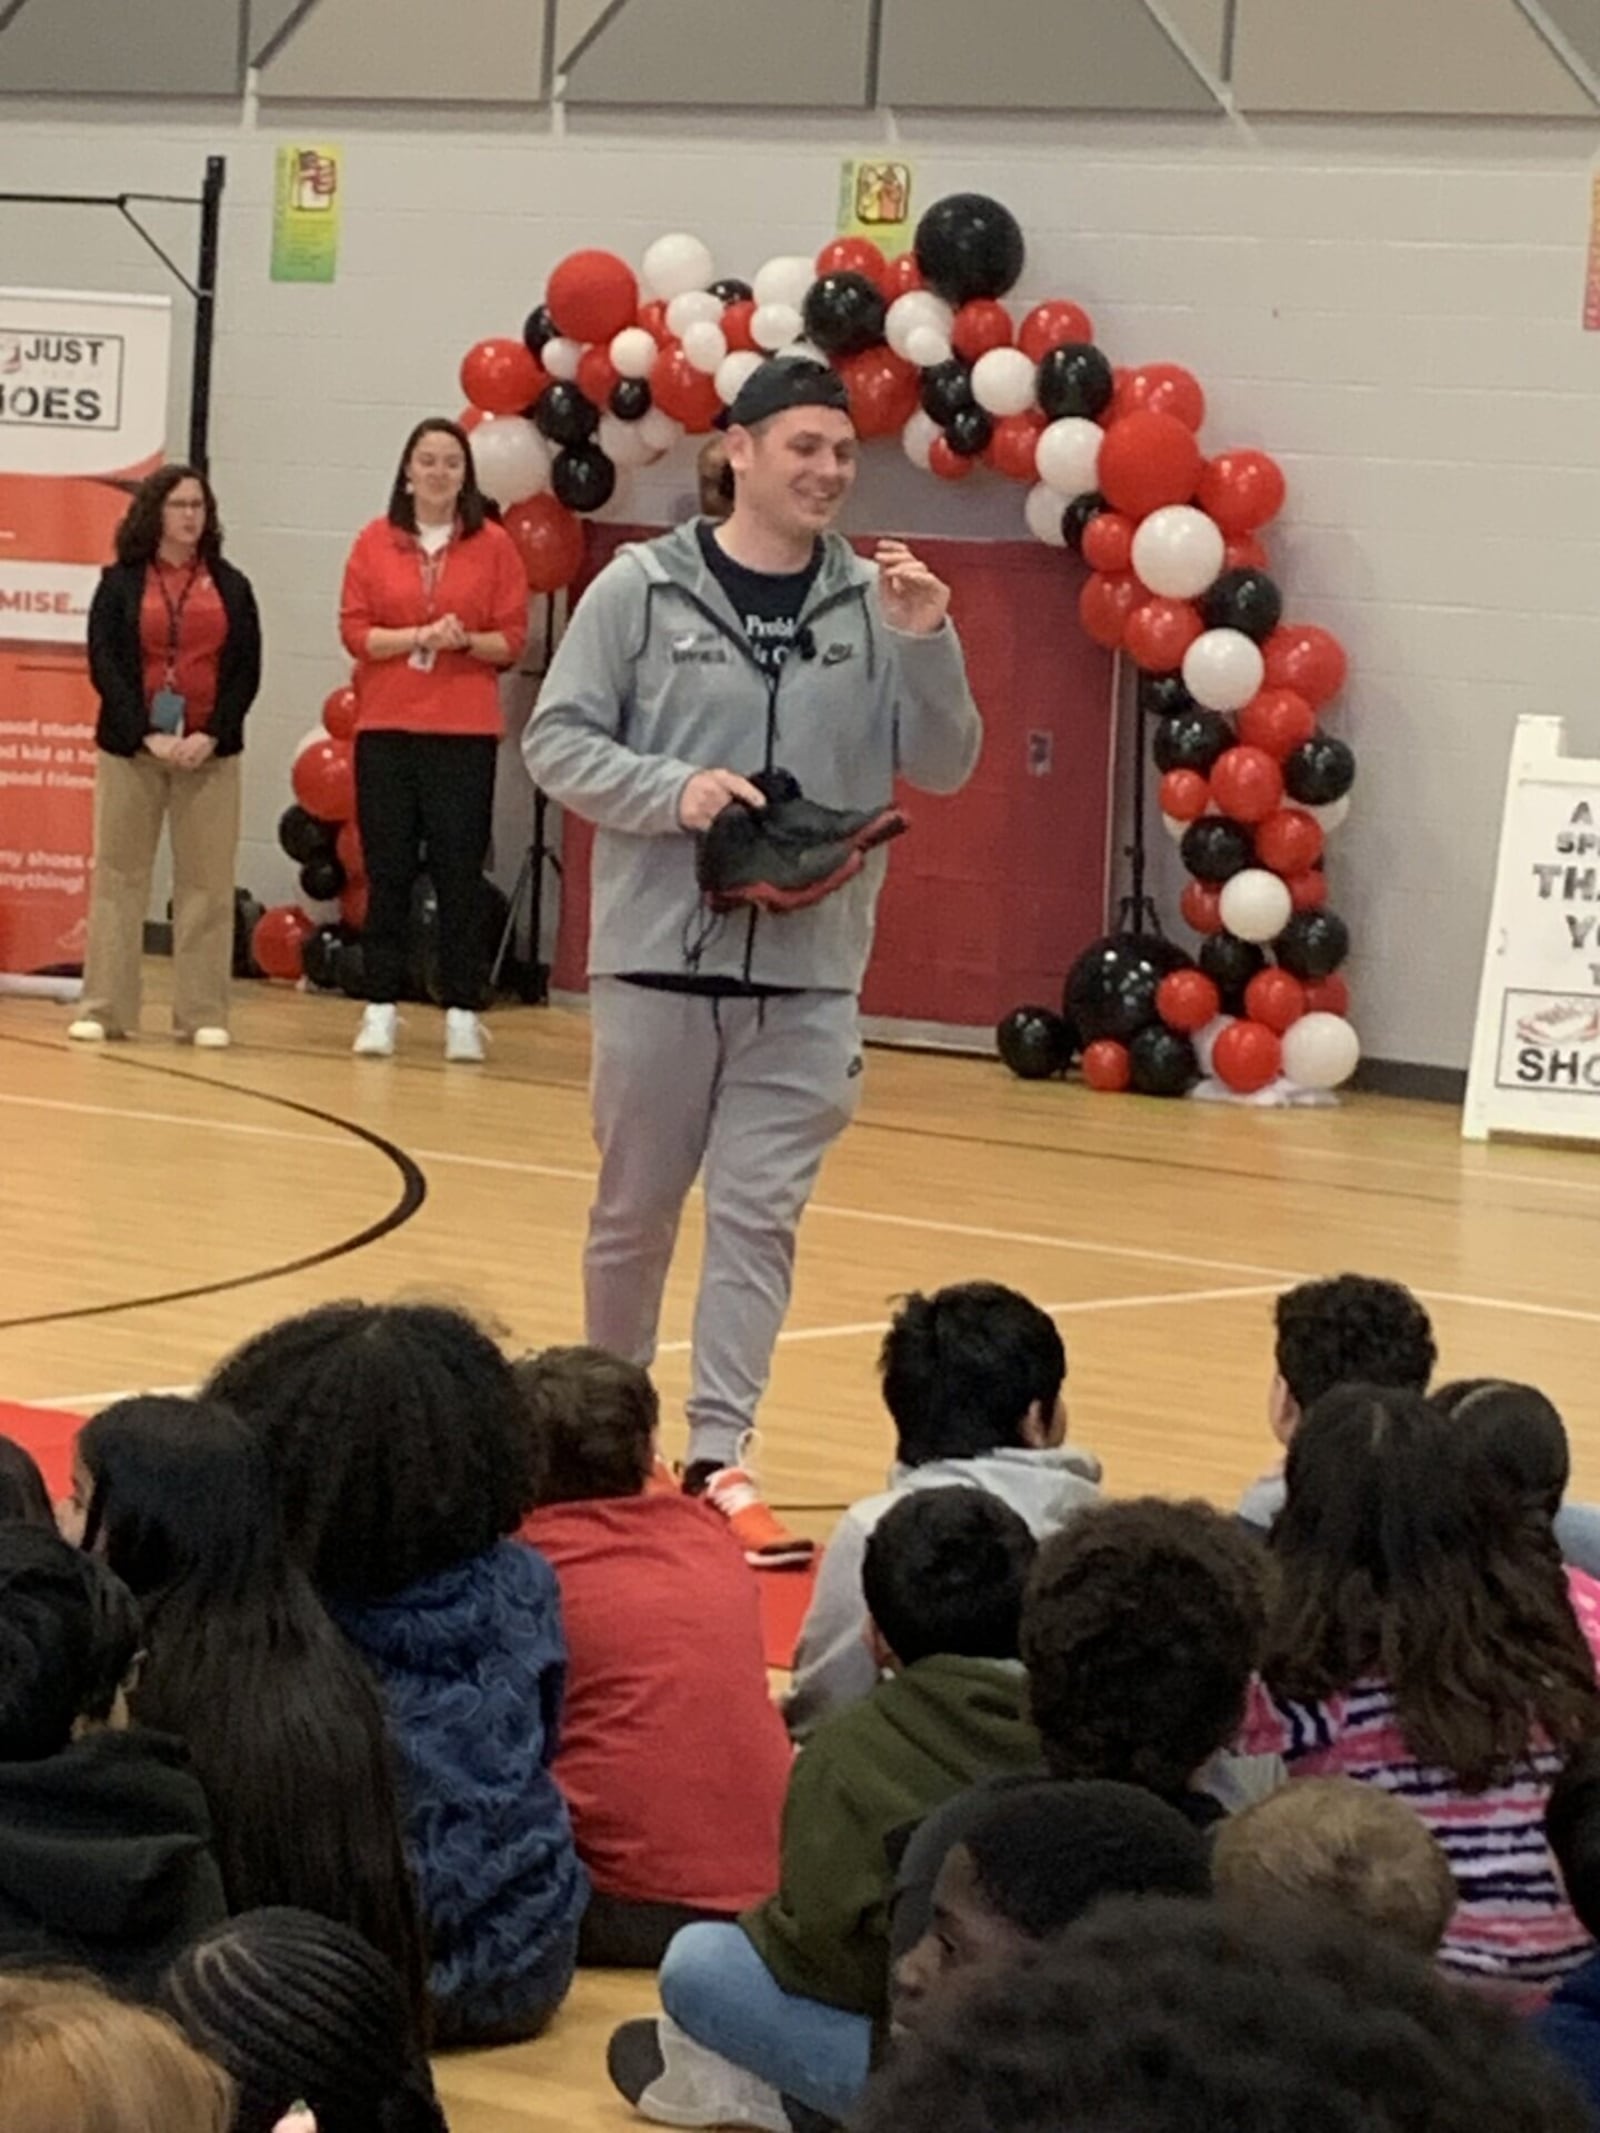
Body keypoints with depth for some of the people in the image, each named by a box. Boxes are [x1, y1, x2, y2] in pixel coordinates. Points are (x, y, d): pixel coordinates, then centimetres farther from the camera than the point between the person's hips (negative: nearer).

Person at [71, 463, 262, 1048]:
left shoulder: (231, 586, 8)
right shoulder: (120, 583, 5)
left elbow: (245, 671, 3)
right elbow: (105, 665, -3)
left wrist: (211, 736, -12)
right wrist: (147, 735, -15)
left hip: (209, 752, 1)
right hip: (131, 747, -1)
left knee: (207, 883, -1)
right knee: (119, 877, 0)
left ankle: (203, 1014, 1)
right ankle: (105, 1009, 3)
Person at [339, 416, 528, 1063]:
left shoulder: (493, 544, 2)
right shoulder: (375, 541, 4)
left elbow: (512, 639, 2)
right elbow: (354, 630, 0)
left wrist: (467, 641, -16)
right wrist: (418, 636, -14)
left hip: (465, 732, -1)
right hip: (386, 726, 1)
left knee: (460, 871, 0)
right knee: (387, 869, 4)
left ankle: (462, 1012, 5)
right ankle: (381, 1007, 10)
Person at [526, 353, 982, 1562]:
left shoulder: (875, 603, 1)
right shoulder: (643, 589, -4)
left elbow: (943, 769, 1)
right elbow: (558, 740, -2)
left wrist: (925, 645, -15)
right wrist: (673, 790, -18)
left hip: (808, 976, 1)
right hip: (659, 956, -1)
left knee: (759, 1217, -2)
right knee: (636, 1209, 12)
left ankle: (719, 1459, -1)